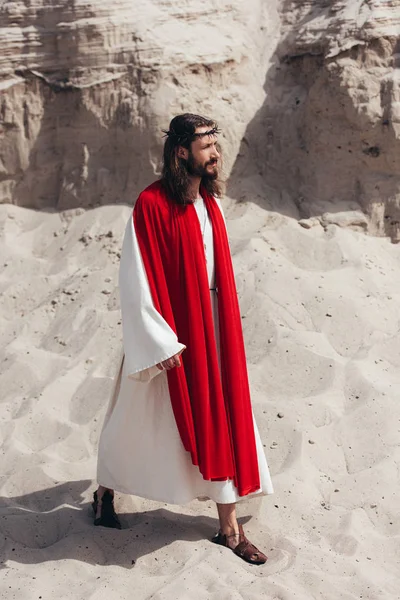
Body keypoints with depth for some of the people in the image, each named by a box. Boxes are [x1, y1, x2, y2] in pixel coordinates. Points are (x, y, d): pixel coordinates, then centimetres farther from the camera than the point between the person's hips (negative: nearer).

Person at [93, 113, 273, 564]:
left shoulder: (209, 202, 5)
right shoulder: (152, 204, -17)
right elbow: (136, 279, -17)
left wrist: (224, 325, 15)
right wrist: (161, 343, -18)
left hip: (211, 330, 6)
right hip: (168, 334, -6)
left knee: (222, 420, 7)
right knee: (142, 420, 11)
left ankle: (229, 526, 18)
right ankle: (105, 491, 39)